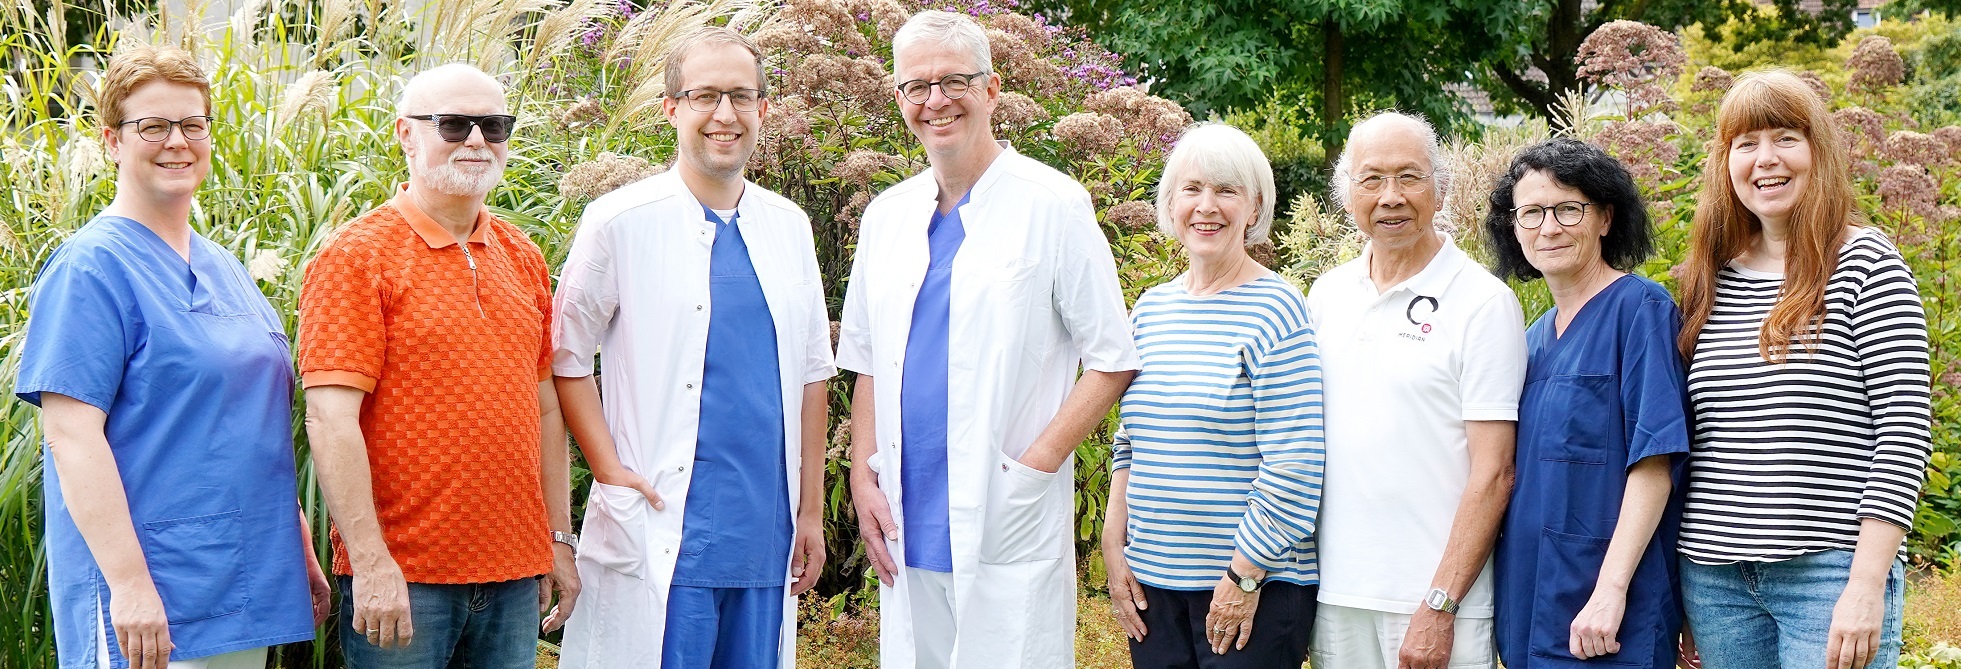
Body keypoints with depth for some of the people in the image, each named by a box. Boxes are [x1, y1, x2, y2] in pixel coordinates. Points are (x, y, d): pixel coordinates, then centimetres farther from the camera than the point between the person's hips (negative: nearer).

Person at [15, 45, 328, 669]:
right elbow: (72, 435, -18)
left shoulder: (223, 268, 14)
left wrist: (301, 552, 19)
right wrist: (129, 582, -22)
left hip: (247, 590, 8)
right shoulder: (91, 268, -11)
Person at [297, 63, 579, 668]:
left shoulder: (523, 260, 13)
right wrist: (370, 562, -18)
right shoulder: (357, 256, -6)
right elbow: (330, 419, -13)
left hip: (515, 574, 6)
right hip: (402, 578, -5)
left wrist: (559, 539, 14)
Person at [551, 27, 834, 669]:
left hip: (767, 532, 4)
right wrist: (612, 471, -9)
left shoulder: (788, 228, 10)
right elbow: (567, 359, 1)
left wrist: (811, 510, 12)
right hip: (660, 533, -4)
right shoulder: (619, 223, -3)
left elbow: (811, 373, 13)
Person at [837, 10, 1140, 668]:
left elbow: (1111, 361, -5)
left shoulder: (1052, 205, -4)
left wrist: (1034, 467, -12)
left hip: (1010, 534, -5)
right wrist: (863, 480, 5)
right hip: (906, 528, 5)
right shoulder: (887, 217, 12)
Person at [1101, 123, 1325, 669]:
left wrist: (1245, 574, -14)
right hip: (1152, 581, 6)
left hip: (1256, 585, -5)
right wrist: (1114, 549, 8)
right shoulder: (1151, 308, 9)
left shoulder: (1274, 310, -9)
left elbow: (1294, 465, -14)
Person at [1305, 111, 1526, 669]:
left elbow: (1493, 473, -11)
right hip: (1335, 596, 5)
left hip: (1435, 602, -5)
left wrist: (1439, 607, -15)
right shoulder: (1325, 295, 8)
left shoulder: (1485, 303, -8)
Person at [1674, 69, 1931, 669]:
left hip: (1832, 574, -5)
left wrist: (1867, 584, -14)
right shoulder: (1708, 280, 11)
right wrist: (1678, 594, 12)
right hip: (1714, 575, 5)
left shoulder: (1867, 264, -3)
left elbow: (1906, 432, -8)